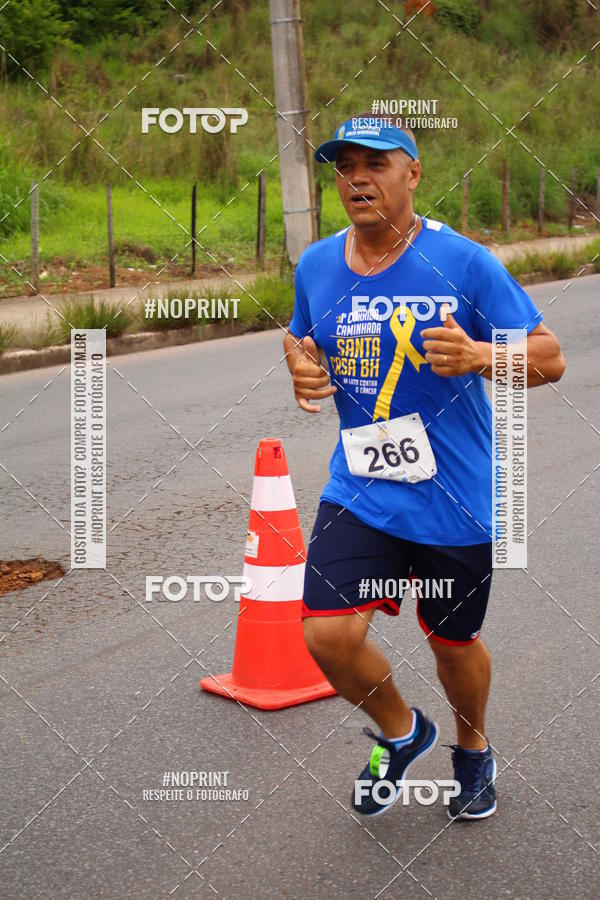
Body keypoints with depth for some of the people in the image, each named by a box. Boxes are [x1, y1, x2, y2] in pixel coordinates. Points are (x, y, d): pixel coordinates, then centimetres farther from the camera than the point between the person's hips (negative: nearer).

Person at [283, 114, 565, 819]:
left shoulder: (462, 262, -11)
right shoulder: (316, 265, 1)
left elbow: (549, 357, -7)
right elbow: (299, 339, 20)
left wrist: (477, 356, -27)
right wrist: (301, 369, -4)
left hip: (457, 499, -2)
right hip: (360, 491, 3)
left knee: (453, 641, 14)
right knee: (329, 634, -13)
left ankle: (472, 749, 48)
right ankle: (401, 733, 20)